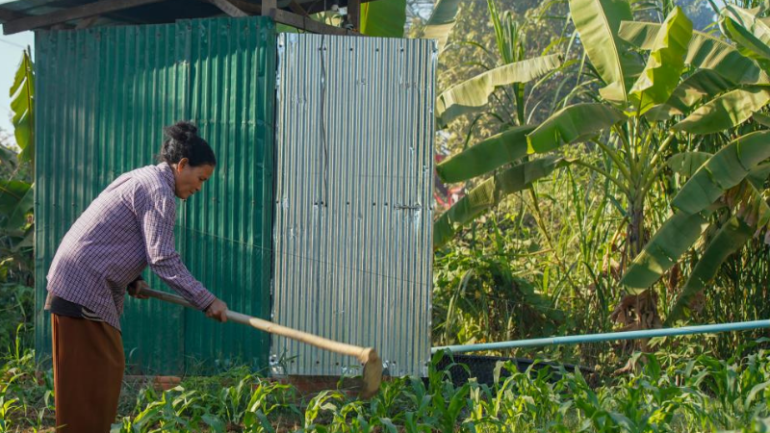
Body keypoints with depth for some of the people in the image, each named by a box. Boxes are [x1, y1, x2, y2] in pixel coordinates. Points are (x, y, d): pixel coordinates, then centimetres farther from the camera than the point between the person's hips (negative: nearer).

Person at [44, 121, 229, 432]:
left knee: (106, 369, 13)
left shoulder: (143, 179, 17)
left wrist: (131, 281, 12)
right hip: (85, 287, -10)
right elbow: (163, 259, -20)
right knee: (95, 374, -8)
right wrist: (206, 302, -18)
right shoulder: (158, 191, -14)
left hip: (75, 283, 10)